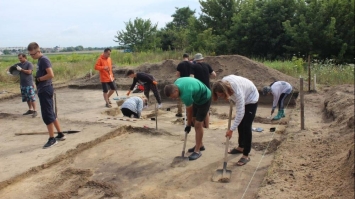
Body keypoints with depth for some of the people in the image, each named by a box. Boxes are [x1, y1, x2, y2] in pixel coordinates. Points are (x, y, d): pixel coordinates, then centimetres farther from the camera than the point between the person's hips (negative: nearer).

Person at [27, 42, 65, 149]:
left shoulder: (44, 60, -15)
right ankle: (60, 134, 22)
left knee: (47, 115, -5)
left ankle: (52, 139, 3)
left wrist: (38, 79, -15)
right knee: (51, 113, 14)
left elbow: (51, 75, -25)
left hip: (45, 90, -10)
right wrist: (38, 80, 9)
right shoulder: (40, 60, 15)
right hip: (43, 90, 10)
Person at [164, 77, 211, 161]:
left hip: (204, 99, -9)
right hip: (197, 97, 9)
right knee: (195, 121, 13)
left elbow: (189, 111, -20)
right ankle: (199, 145, 26)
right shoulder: (176, 83, -13)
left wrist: (188, 124, -5)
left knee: (198, 124, -11)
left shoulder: (186, 94, -36)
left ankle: (197, 151, -5)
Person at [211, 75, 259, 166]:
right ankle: (241, 147, 29)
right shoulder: (223, 83, -25)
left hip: (251, 98, -7)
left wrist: (231, 129, -38)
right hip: (242, 98, 8)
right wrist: (231, 99, 4)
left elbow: (240, 113, -41)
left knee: (246, 126, -12)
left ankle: (246, 155, -5)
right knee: (240, 124, 12)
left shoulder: (237, 91, -44)